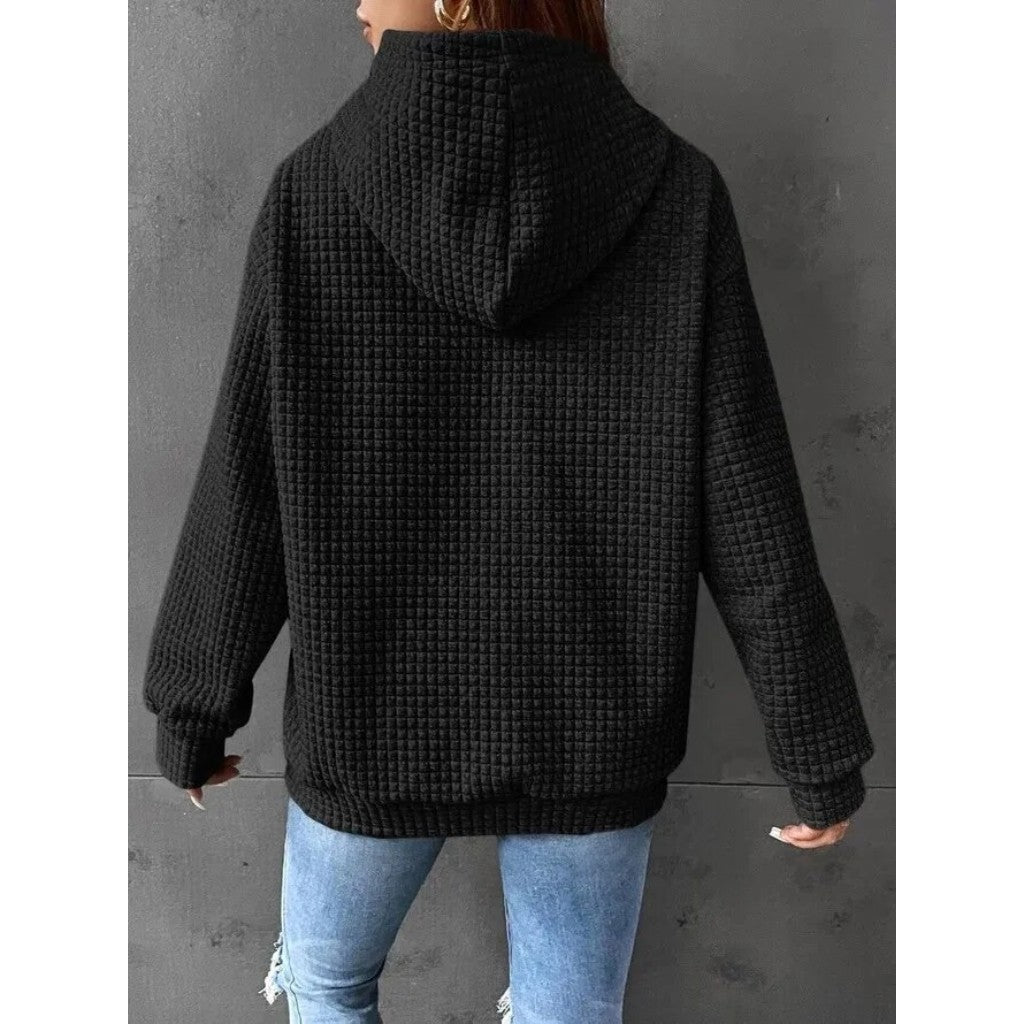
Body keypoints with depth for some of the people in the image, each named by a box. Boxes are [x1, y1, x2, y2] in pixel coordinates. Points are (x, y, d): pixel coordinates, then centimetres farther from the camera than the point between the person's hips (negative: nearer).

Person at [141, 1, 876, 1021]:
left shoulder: (314, 190, -13)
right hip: (589, 728, 1)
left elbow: (242, 496, -10)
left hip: (375, 714, 0)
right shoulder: (674, 190, -11)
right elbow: (750, 513, -12)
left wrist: (192, 708, 6)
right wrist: (820, 751, 0)